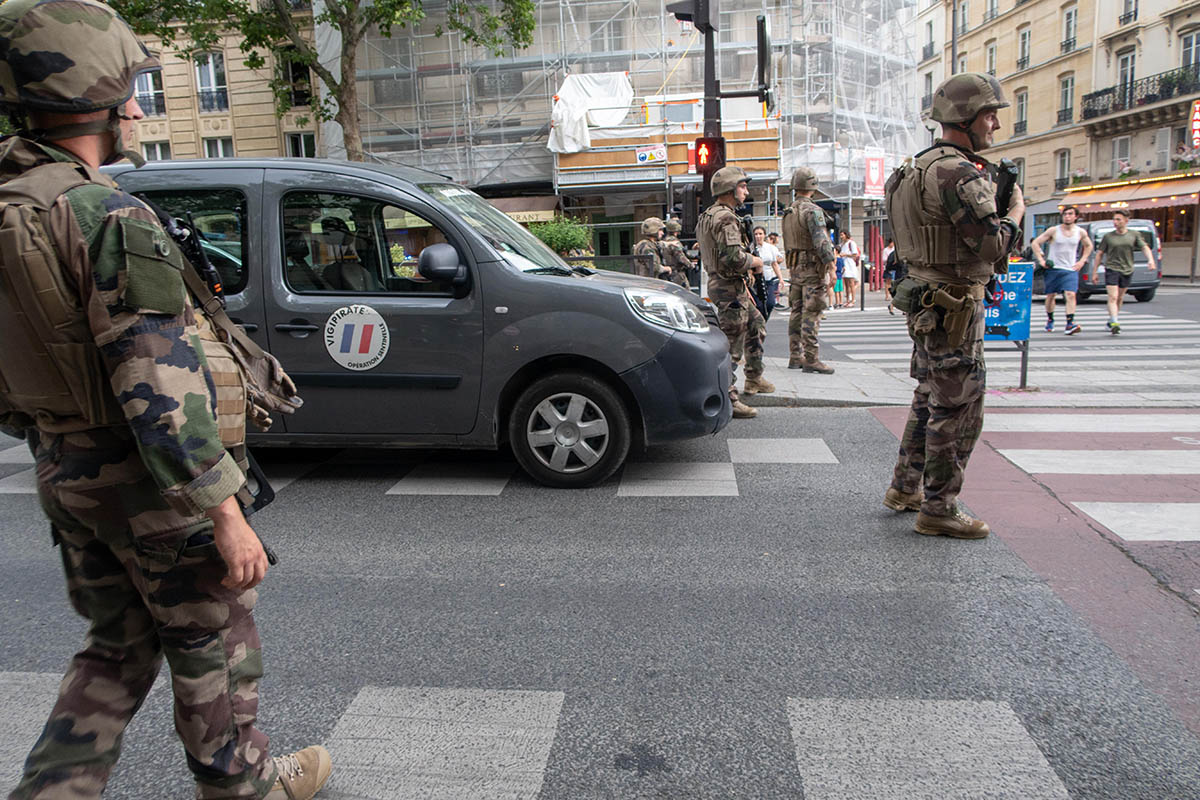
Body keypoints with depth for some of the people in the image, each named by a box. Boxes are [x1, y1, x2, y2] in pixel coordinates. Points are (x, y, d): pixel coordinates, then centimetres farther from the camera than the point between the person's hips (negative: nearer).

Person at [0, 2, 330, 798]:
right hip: (153, 483, -7)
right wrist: (227, 514, -22)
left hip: (65, 477, 8)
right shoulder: (113, 219, -24)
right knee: (214, 645, 14)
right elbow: (160, 393, -28)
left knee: (119, 648, 24)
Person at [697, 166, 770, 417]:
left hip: (718, 282, 11)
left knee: (756, 326, 25)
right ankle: (727, 400, 0)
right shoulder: (725, 218, -19)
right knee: (732, 346, -5)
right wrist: (755, 261, -10)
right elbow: (733, 257, -29)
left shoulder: (707, 217, 14)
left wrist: (745, 270, 17)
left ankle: (754, 379, 34)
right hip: (730, 289, -11)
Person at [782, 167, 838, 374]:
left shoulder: (788, 212, 12)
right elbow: (821, 242, -20)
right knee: (811, 314, -7)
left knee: (797, 312, 12)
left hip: (795, 267, 8)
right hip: (812, 267, -8)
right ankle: (811, 359, -7)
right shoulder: (812, 211, -14)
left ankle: (795, 356, 16)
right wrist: (831, 268, -17)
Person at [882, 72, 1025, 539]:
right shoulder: (957, 173, -19)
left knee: (931, 400, 19)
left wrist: (990, 194, 12)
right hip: (954, 307, -10)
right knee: (958, 410, -3)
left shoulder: (923, 166, 14)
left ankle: (904, 489, 29)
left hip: (929, 302, 10)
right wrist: (1015, 212, -3)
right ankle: (938, 510, 6)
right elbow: (993, 244, -21)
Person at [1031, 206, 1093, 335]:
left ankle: (1070, 324, -21)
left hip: (1071, 269, 1)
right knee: (1050, 296, 7)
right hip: (1053, 268, -1)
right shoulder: (1053, 230, -4)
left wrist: (1082, 261, 11)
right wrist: (1041, 260, -7)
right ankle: (1050, 319, 29)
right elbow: (1035, 243, -1)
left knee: (1070, 295, -15)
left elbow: (1088, 246, 23)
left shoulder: (1081, 232, 4)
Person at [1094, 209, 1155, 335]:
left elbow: (1145, 248, 0)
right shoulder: (1108, 236, 2)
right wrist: (1095, 271, 3)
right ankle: (1114, 323, -24)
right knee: (1113, 297, -15)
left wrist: (1150, 260, -19)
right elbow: (1099, 254, 6)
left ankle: (1111, 320, 27)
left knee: (1120, 298, 12)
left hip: (1127, 270, 3)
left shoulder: (1134, 235, 5)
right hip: (1111, 269, -3)